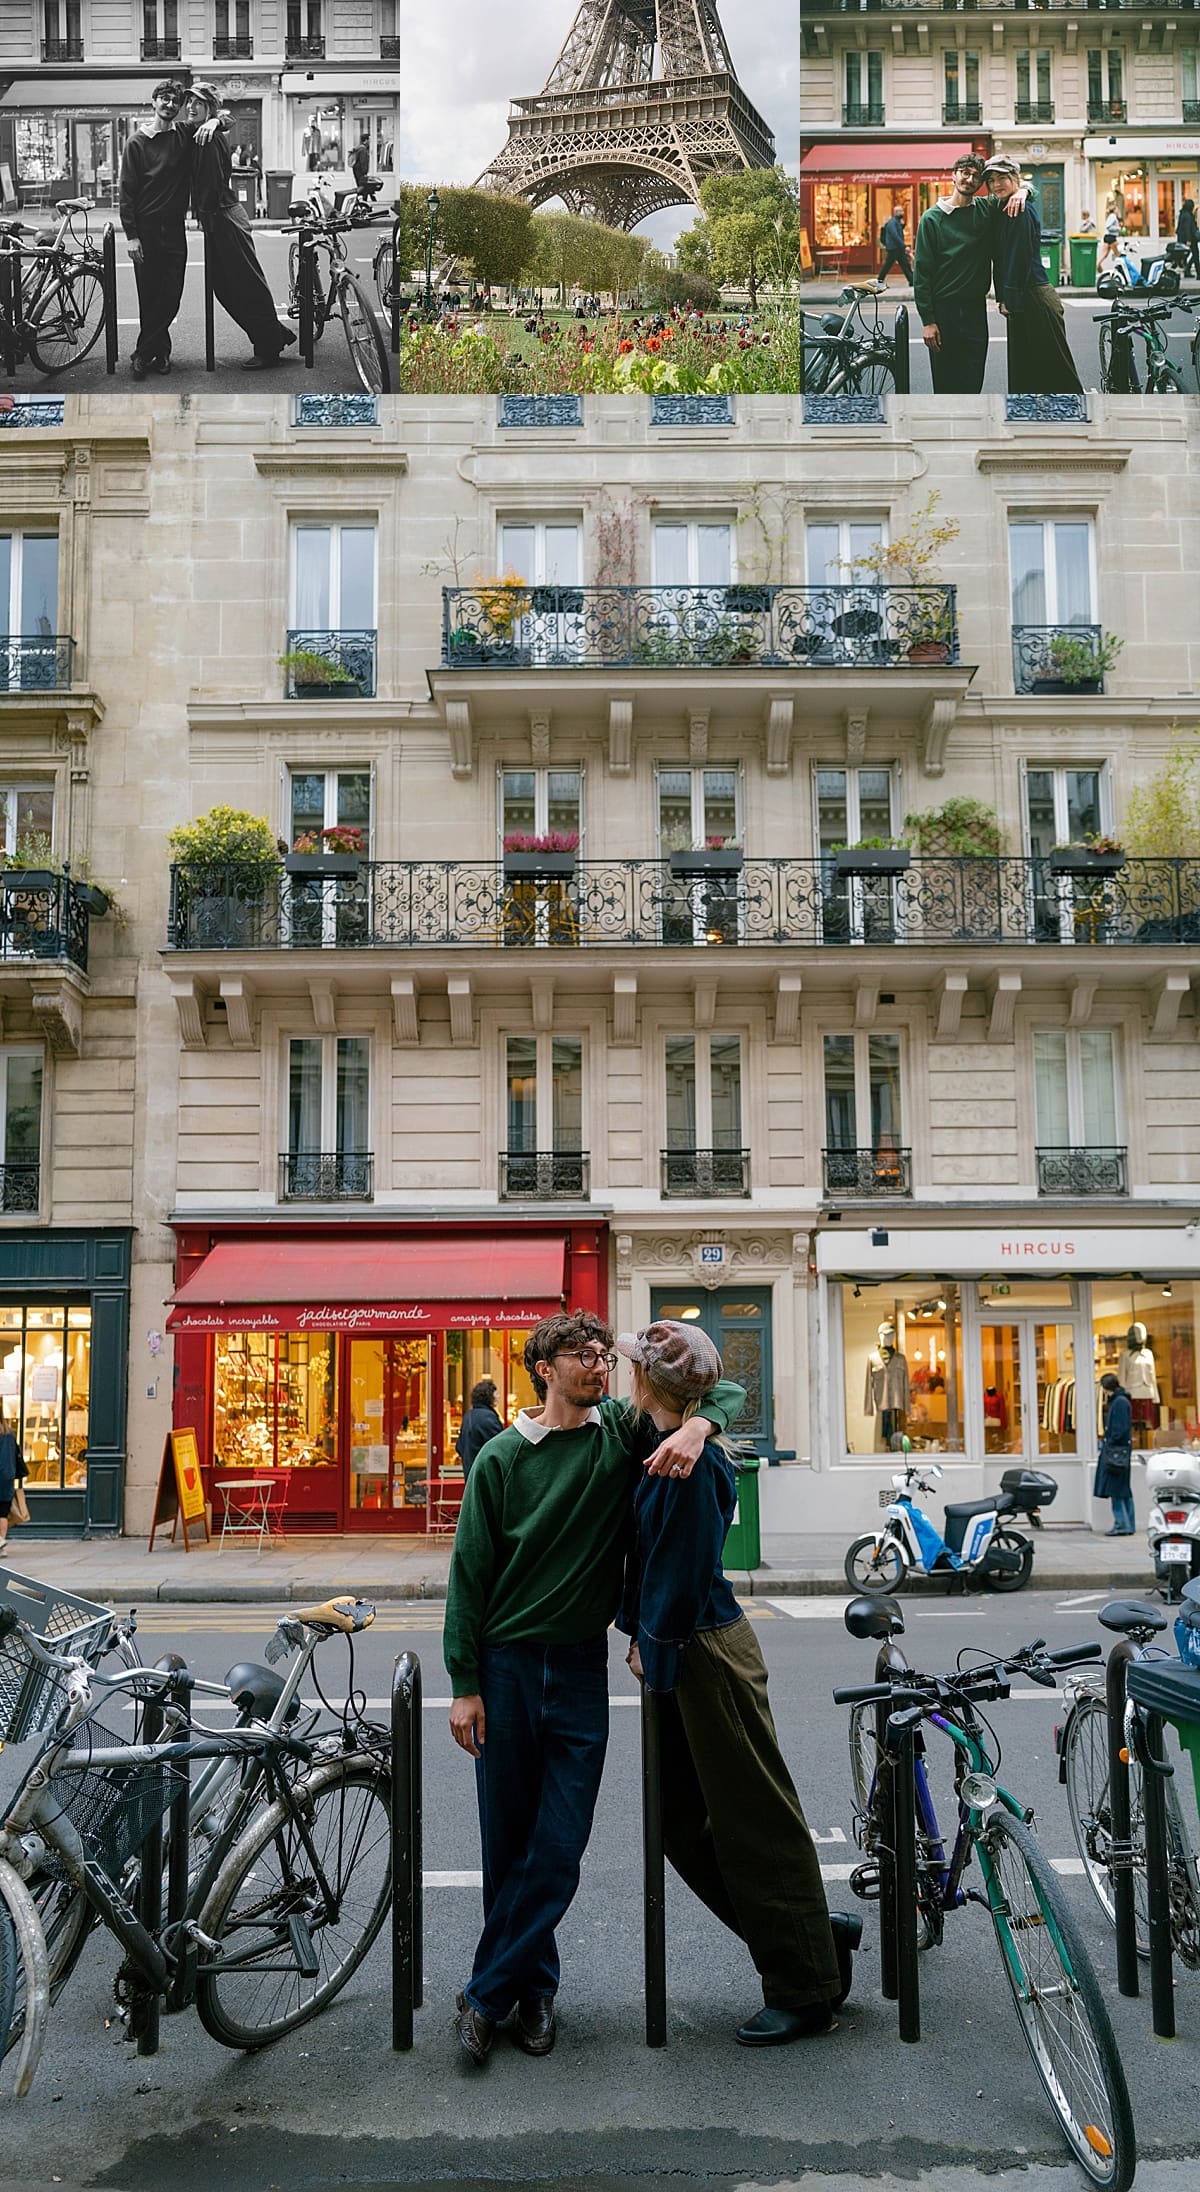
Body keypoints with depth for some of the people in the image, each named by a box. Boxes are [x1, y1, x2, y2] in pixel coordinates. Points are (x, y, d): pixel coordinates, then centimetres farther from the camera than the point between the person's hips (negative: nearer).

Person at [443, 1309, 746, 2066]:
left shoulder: (625, 1432, 0)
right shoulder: (502, 1457, -4)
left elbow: (729, 1390, 4)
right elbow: (470, 1572, -2)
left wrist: (697, 1425, -19)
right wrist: (464, 1684, -5)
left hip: (582, 1665, 1)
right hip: (506, 1663, -1)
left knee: (561, 1844, -1)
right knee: (508, 1839, 7)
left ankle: (487, 1994, 13)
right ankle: (535, 1984, 25)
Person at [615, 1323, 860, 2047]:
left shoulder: (689, 1462, -21)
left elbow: (685, 1571, -20)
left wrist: (657, 1651, -10)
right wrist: (645, 1635, 10)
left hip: (706, 1654, -10)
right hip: (678, 1652, 10)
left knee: (754, 1822, 2)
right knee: (684, 1822, 15)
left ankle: (808, 1993, 16)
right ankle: (818, 1933, 27)